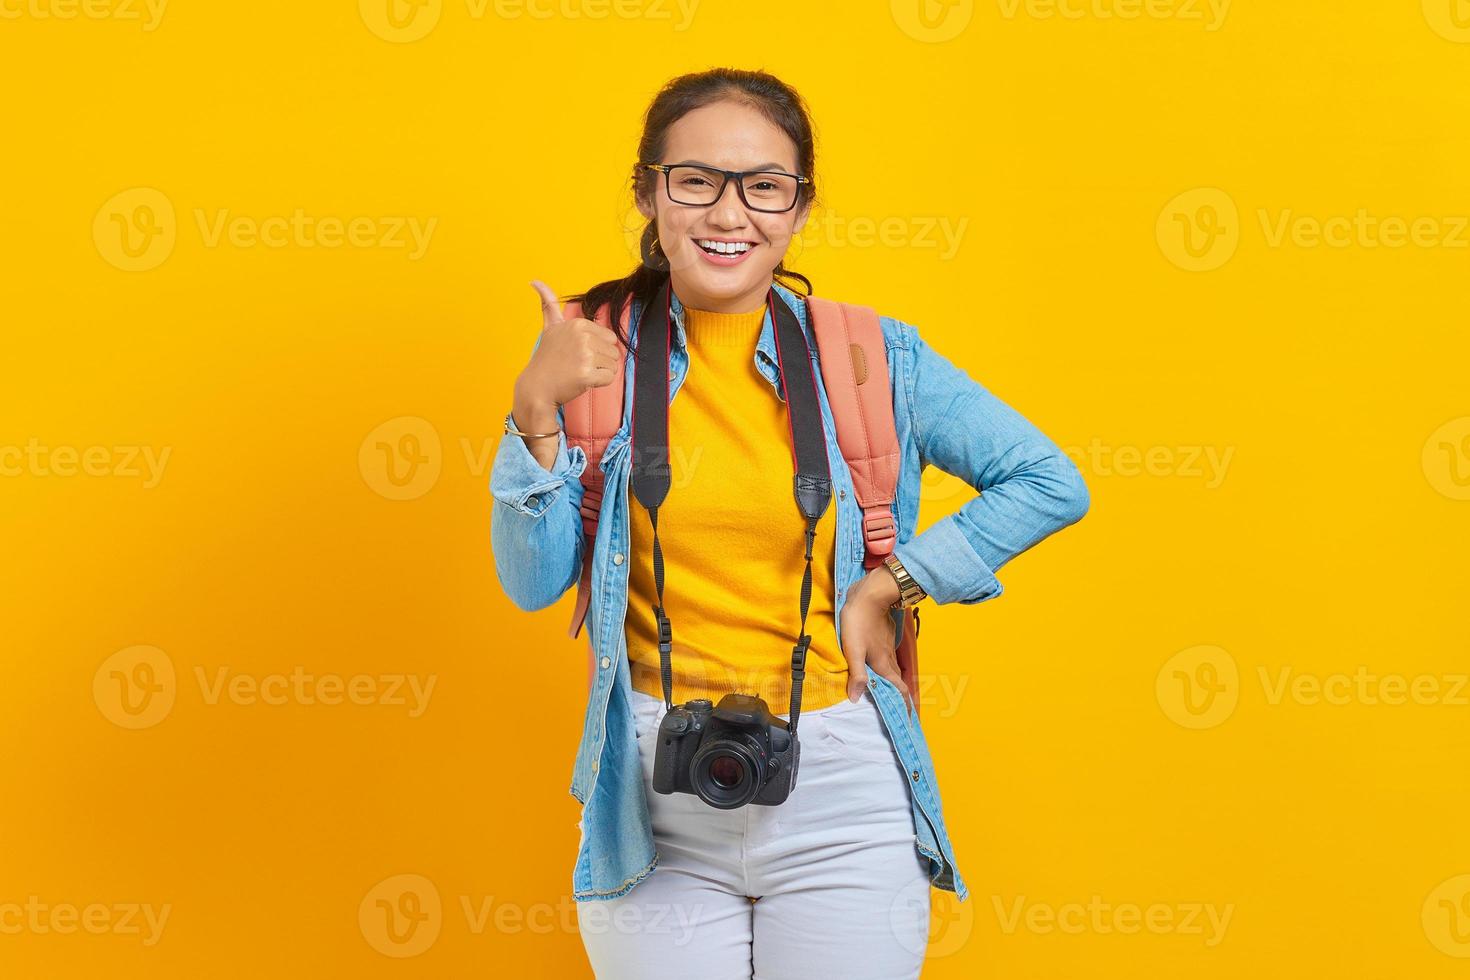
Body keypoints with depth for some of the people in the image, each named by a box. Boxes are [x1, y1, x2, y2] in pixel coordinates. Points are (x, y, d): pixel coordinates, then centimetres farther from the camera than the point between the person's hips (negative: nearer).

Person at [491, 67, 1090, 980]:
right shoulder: (598, 355, 0)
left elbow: (1052, 483, 2)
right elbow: (533, 580, -2)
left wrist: (893, 581, -6)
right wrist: (537, 412, -15)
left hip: (839, 801, 0)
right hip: (655, 807, 0)